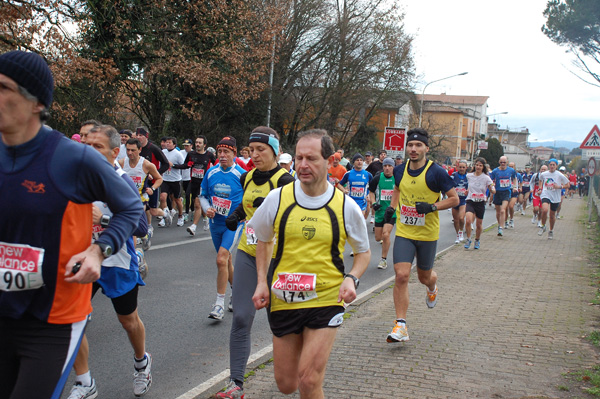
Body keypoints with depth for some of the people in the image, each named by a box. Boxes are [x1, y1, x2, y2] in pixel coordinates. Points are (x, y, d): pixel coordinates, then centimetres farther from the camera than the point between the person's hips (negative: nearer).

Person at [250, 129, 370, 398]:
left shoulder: (346, 206, -6)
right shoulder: (277, 198, -4)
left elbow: (364, 252, 8)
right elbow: (263, 240, 13)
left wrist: (352, 278, -11)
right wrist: (262, 282, 2)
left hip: (326, 301, -2)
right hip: (283, 301, 2)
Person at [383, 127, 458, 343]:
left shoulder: (437, 172, -11)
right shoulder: (399, 170, 1)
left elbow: (454, 199, -4)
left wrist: (432, 207, -19)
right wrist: (392, 207, 5)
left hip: (427, 234, -2)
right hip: (403, 232, 2)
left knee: (424, 277, 15)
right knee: (401, 276, -12)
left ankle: (432, 288, 55)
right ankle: (400, 326, -7)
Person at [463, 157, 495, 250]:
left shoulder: (486, 178, -5)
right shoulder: (469, 176, 1)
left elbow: (493, 191, -5)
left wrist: (492, 189, -25)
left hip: (480, 202, 0)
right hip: (470, 201, 1)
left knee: (479, 224, 8)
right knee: (468, 220, -21)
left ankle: (477, 240, 34)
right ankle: (468, 239, -1)